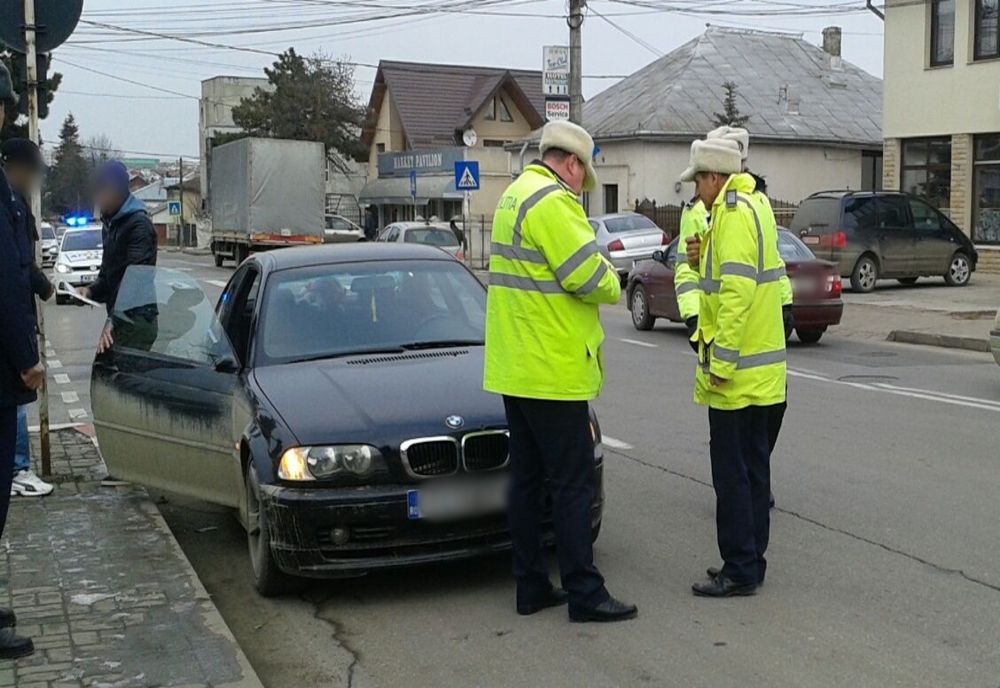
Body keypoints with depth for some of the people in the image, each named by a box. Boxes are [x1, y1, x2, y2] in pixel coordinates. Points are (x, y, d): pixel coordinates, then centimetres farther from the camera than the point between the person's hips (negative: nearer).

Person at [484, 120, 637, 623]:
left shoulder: (515, 195, 16)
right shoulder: (552, 202, -16)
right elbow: (590, 277, -19)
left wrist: (600, 277, 4)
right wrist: (613, 285, 2)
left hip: (515, 370, 10)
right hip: (553, 371, -10)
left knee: (527, 479, 13)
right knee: (573, 484, -2)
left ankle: (531, 586, 21)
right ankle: (584, 594, 5)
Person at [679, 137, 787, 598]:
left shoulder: (733, 213, -16)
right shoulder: (749, 207, 16)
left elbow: (737, 291, -24)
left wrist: (721, 362, -22)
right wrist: (703, 260, 4)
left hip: (737, 373, -10)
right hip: (761, 373, 10)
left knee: (732, 475, -3)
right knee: (752, 468, 14)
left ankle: (740, 571, 4)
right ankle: (750, 561, 23)